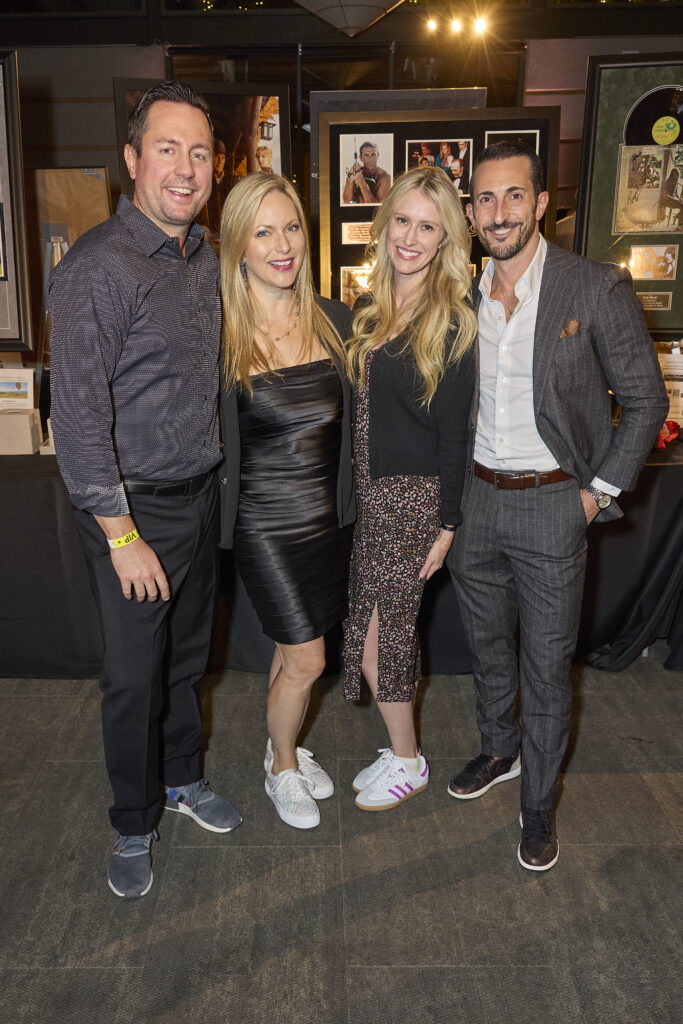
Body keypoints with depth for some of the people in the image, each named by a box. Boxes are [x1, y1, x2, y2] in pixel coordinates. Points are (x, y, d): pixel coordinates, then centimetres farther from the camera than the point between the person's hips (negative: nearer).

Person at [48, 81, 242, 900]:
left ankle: (181, 776, 42)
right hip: (134, 503, -7)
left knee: (187, 655, 20)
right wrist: (121, 535, -19)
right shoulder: (96, 268, -18)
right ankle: (135, 824, 28)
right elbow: (78, 416, -20)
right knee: (134, 674, 6)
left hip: (202, 492, 7)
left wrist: (209, 476, 12)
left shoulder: (204, 258, 7)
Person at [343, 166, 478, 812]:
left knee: (379, 633, 1)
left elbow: (454, 431, -11)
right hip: (367, 494, 6)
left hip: (413, 497, -6)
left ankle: (407, 763, 24)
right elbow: (359, 411, 12)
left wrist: (447, 524, -10)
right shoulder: (371, 311, 9)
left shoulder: (452, 322, -10)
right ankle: (402, 749, 31)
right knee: (382, 628, 12)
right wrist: (347, 496, 8)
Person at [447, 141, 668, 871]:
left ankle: (539, 803, 27)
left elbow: (645, 401, -6)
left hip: (551, 506, -4)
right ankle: (499, 751, 44)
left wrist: (600, 492, -8)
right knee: (487, 646, 19)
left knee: (547, 665, 6)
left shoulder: (597, 289, -11)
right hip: (477, 500, 5)